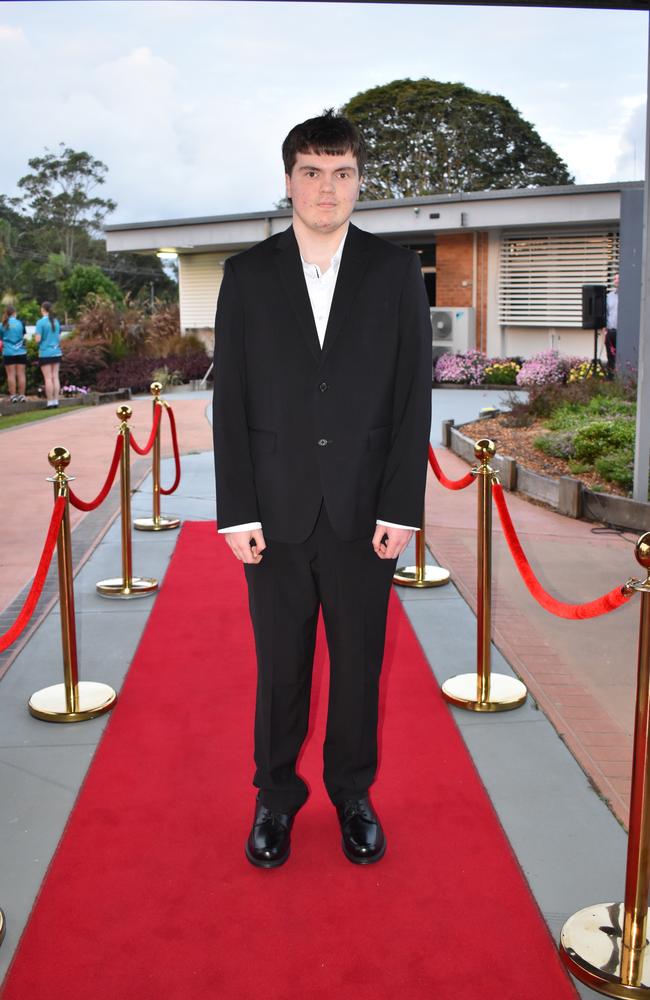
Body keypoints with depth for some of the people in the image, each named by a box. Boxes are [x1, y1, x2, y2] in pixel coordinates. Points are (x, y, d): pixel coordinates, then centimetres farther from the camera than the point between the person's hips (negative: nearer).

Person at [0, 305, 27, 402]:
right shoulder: (20, 323, -3)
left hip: (8, 353, 0)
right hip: (21, 352, 0)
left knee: (11, 375, 3)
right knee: (21, 374, 5)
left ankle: (13, 396, 1)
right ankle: (21, 395, 5)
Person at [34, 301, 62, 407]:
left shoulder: (41, 322, -10)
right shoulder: (56, 321, 8)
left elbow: (37, 339, -13)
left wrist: (35, 336, 7)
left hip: (45, 353, -5)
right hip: (56, 352, 5)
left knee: (48, 378, -2)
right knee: (55, 377, 7)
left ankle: (50, 402, -2)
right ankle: (56, 400, 7)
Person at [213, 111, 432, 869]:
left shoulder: (396, 272, 2)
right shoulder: (247, 275, 3)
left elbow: (413, 397, -1)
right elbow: (230, 399, 0)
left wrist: (401, 508, -7)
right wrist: (237, 512, -5)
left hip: (366, 512, 0)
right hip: (276, 513, 0)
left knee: (359, 663, 11)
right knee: (280, 666, 10)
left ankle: (352, 793, 31)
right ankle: (276, 794, 29)